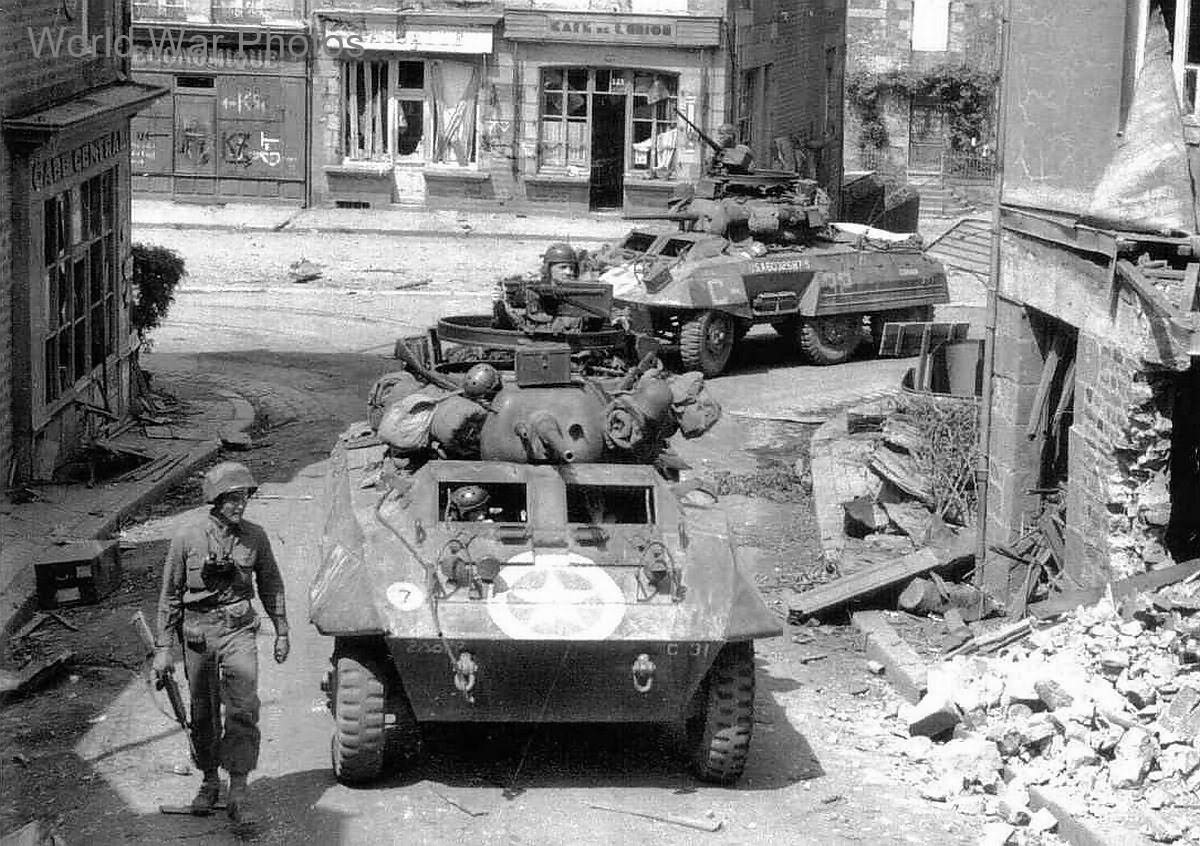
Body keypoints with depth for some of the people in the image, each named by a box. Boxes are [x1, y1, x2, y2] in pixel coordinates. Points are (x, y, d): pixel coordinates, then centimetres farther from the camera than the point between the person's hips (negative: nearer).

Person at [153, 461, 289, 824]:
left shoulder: (254, 537, -1)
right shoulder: (188, 539, -5)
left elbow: (271, 586, 13)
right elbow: (170, 595, 2)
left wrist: (282, 632, 15)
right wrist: (164, 648, 2)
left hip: (239, 630, 0)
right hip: (197, 632, 0)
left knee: (243, 710, -11)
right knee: (203, 715, 10)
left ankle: (237, 794, -7)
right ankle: (209, 782, 29)